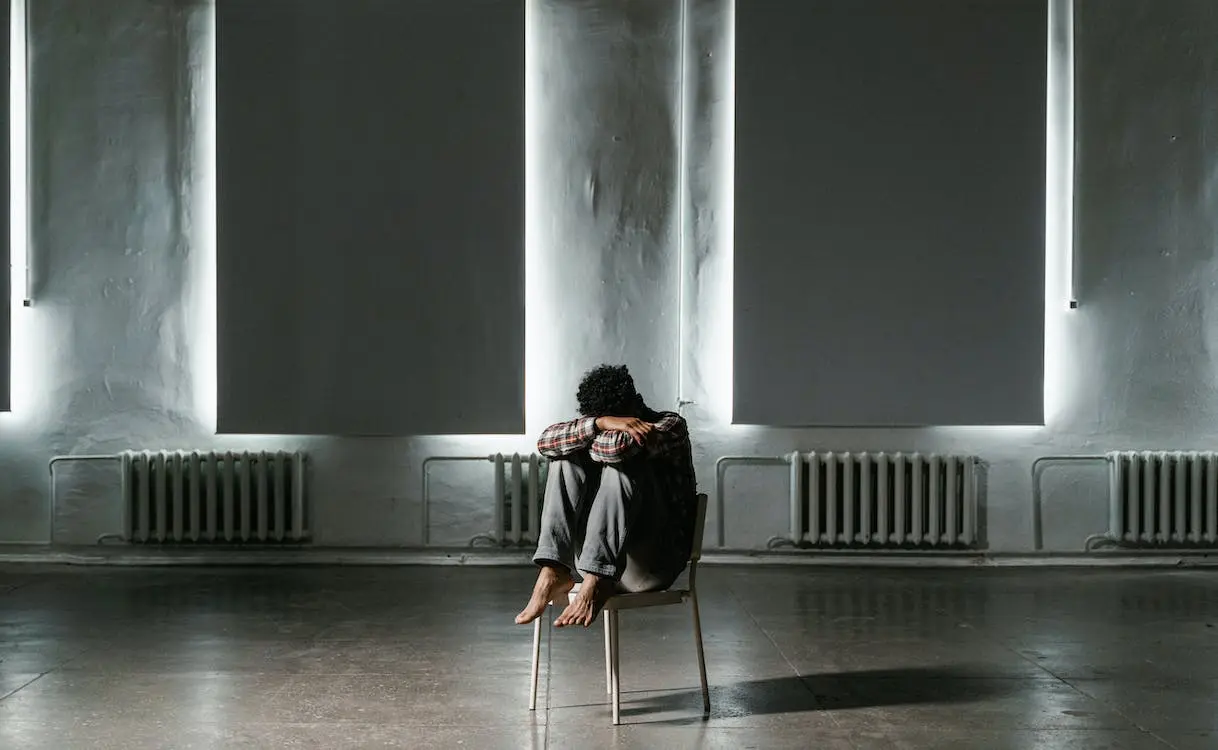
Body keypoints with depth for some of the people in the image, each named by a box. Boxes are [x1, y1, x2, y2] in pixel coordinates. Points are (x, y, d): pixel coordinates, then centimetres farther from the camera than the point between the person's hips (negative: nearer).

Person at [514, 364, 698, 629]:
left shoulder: (671, 426, -7)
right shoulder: (601, 425, 10)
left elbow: (617, 446, -28)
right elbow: (545, 442, -9)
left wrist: (585, 441, -6)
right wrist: (598, 424, -22)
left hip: (657, 558, -5)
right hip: (597, 558, 5)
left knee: (621, 463, -26)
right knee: (566, 461, -8)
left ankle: (596, 585, -34)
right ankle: (553, 572, -22)